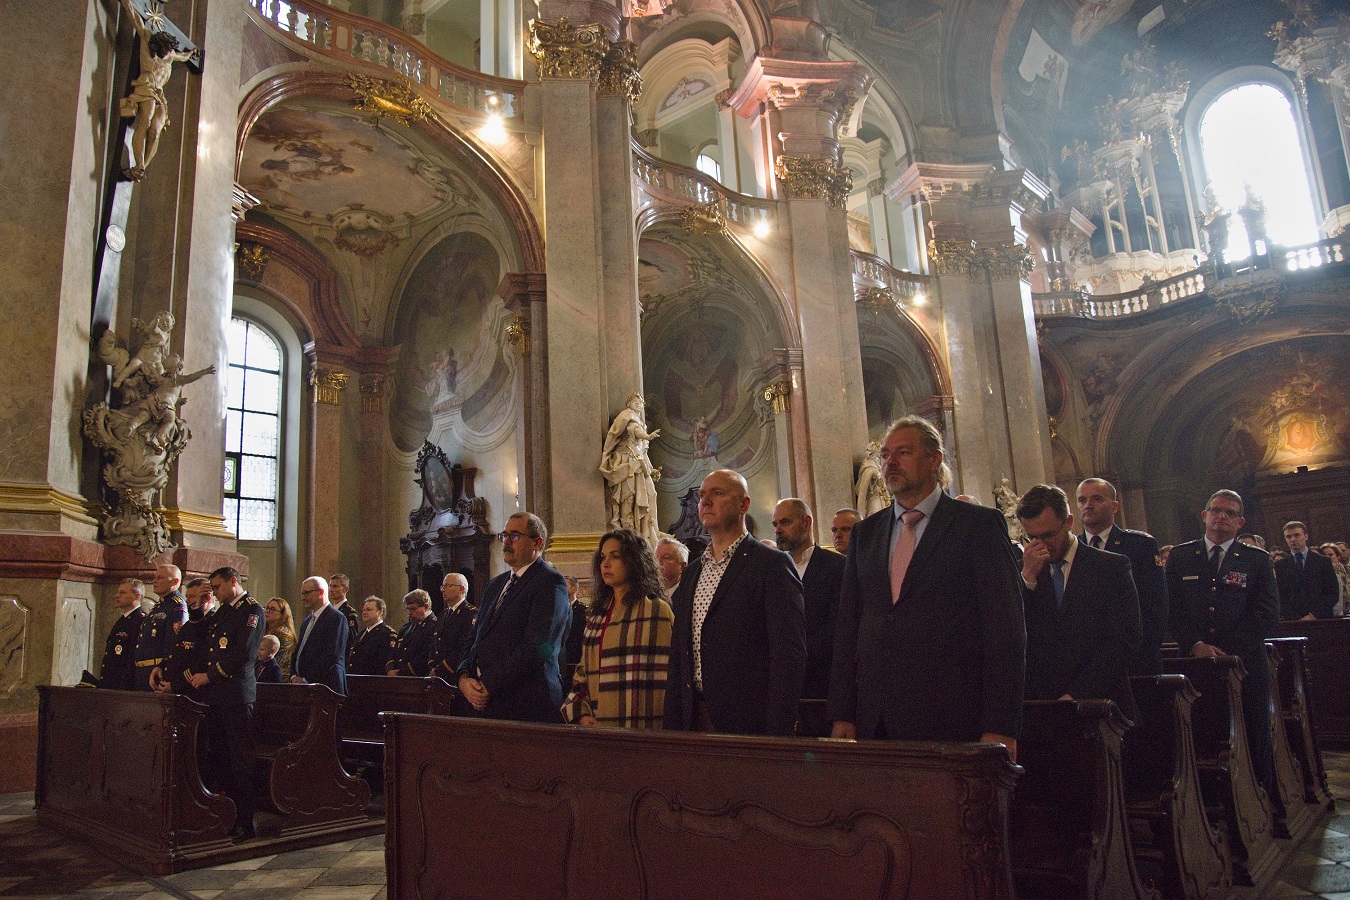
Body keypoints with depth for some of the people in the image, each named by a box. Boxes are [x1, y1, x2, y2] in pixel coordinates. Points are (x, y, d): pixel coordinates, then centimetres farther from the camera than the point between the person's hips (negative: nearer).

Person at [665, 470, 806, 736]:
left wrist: (777, 732, -19)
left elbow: (789, 655, -13)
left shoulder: (772, 564, -6)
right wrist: (672, 724, 9)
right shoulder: (692, 572, 15)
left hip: (747, 723, -6)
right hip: (693, 719, 6)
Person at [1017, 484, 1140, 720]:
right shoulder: (1023, 574, 10)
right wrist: (1028, 577, -8)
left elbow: (1124, 641, -4)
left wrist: (1077, 695, -10)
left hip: (1100, 704, -1)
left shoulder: (1111, 566, 3)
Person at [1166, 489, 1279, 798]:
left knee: (1255, 743, 4)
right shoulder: (1180, 556, 10)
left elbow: (1268, 612, 0)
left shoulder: (1257, 559, 8)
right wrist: (1195, 645, -9)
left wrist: (1231, 652, -9)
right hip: (1195, 664, 0)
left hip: (1246, 665, 0)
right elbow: (1172, 609, 6)